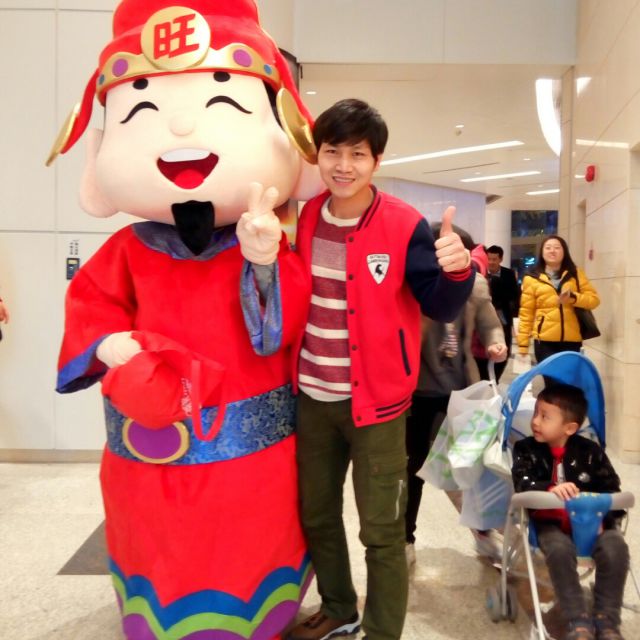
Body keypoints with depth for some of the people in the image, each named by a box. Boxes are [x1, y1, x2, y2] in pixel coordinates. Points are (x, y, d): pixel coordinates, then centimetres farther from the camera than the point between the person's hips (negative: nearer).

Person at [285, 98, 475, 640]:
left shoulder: (405, 226, -12)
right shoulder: (303, 219, 1)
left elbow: (441, 307, -13)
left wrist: (457, 271, -30)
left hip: (376, 400, -5)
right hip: (312, 397, 5)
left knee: (382, 529, 7)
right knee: (315, 515, 20)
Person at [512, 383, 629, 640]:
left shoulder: (590, 451, 0)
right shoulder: (526, 449, -2)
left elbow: (611, 488, 0)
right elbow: (522, 483, -16)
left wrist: (601, 517, -18)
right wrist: (551, 488, -36)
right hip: (550, 521, -1)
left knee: (615, 547, -24)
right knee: (559, 550, -32)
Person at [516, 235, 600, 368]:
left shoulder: (576, 274, 12)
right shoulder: (532, 279, 5)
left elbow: (594, 299, 6)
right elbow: (526, 313, 4)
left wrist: (573, 298, -14)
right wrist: (523, 343, 0)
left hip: (572, 340, 2)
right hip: (545, 340, -2)